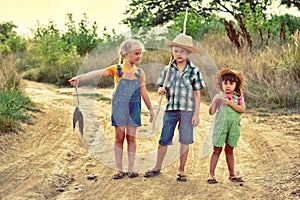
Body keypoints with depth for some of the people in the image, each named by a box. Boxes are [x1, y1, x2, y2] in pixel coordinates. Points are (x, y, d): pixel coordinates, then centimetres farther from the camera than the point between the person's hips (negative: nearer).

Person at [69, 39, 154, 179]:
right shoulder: (117, 69, -3)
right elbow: (98, 73, -15)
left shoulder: (139, 73, 7)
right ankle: (119, 169, 10)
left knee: (131, 137, 4)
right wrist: (80, 77, -27)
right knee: (119, 138, 3)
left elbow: (143, 92, 13)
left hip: (134, 108, 2)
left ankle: (131, 168, 12)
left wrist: (151, 109, 14)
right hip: (119, 107, -2)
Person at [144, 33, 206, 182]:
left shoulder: (194, 71, -1)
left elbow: (197, 94, 0)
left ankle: (181, 170, 19)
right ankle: (157, 167, 21)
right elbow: (161, 87, 14)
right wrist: (161, 90, -11)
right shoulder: (168, 69, 5)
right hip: (170, 109, 2)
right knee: (163, 140, 6)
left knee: (185, 141, 6)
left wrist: (196, 114, -4)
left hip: (188, 111, -2)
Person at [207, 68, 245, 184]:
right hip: (220, 125, -2)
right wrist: (215, 102, -20)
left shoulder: (238, 97, 4)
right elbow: (211, 112, -3)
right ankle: (211, 174, 2)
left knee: (229, 150, 12)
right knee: (217, 149, -1)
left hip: (234, 127, 2)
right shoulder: (219, 97, 1)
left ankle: (232, 174, 20)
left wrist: (230, 103, -18)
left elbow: (242, 109, -12)